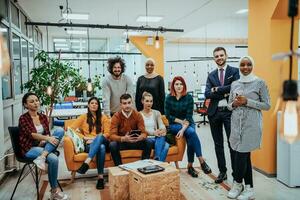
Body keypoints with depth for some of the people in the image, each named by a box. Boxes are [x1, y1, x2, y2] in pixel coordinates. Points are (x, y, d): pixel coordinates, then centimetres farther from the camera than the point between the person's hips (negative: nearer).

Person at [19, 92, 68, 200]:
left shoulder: (43, 117, 11)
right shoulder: (23, 118, -5)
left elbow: (47, 133, 7)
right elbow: (31, 134, -18)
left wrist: (44, 141, -16)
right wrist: (47, 138, -30)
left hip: (42, 146, 5)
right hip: (29, 148, -5)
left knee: (60, 130, -20)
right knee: (53, 158, -32)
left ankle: (42, 157, -30)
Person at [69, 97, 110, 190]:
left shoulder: (103, 117, 16)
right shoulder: (83, 117, 15)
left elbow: (107, 133, 7)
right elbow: (71, 129, 5)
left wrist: (95, 139, -11)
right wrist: (84, 138, -8)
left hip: (102, 141, 1)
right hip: (88, 145, -1)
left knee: (100, 137, -39)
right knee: (101, 147, -39)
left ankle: (86, 163, -54)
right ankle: (100, 177, -44)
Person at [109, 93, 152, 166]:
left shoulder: (138, 115, -7)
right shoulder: (116, 116, -12)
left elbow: (144, 133, -13)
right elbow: (112, 135, -21)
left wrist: (140, 137, -38)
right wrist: (123, 138, -41)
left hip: (135, 142, 2)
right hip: (121, 142, -1)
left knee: (148, 142, -24)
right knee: (112, 145, -33)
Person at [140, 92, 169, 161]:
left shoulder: (157, 113, 18)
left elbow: (162, 125, 3)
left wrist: (163, 130, -23)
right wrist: (153, 132, -26)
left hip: (157, 138, 3)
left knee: (166, 145, -32)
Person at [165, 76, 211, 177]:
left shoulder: (189, 98, -4)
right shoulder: (169, 98, -3)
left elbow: (189, 116, -10)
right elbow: (168, 115, -3)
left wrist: (183, 129, -24)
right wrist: (181, 121, -12)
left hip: (188, 124, 1)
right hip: (174, 125, -1)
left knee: (190, 140, -28)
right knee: (191, 132, -30)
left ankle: (190, 166, -11)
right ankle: (201, 161, -26)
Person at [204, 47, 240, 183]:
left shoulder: (234, 71, 2)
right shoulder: (211, 75, 12)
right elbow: (207, 94, -1)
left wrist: (217, 89, -9)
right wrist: (224, 94, -13)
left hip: (229, 112, -4)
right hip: (214, 112, 4)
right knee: (218, 144, 12)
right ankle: (222, 172, 25)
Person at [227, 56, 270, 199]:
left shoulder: (260, 83, -3)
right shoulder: (234, 84, 10)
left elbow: (267, 105, -4)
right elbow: (229, 105, 16)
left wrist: (247, 102, -15)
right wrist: (234, 104, -7)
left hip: (251, 124, -4)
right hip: (237, 123, 4)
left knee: (241, 155, -5)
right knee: (245, 155, 9)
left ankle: (237, 183, 18)